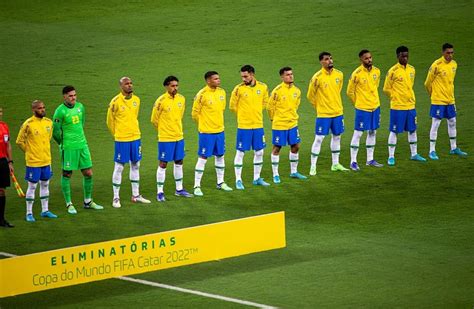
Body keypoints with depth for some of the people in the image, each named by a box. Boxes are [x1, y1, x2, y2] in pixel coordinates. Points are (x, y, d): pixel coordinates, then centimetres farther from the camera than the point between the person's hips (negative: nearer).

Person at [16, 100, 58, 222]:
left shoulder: (49, 122, 3)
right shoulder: (28, 124, -16)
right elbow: (19, 141, -8)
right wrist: (29, 151, -1)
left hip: (46, 160, 6)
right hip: (33, 161, -6)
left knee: (45, 184, 13)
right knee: (32, 186, 0)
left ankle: (45, 210, 25)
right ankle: (29, 213, 8)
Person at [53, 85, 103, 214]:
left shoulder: (80, 106, 6)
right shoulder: (60, 111, -13)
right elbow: (55, 132, -9)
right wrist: (64, 144, 2)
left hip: (82, 145, 6)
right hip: (68, 148, -6)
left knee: (88, 173, 8)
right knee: (67, 174, 2)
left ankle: (88, 201, 22)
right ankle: (69, 204, 11)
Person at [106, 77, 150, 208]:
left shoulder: (136, 100, 5)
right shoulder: (115, 102, -13)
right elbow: (110, 121, -2)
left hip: (136, 138, 6)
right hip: (121, 140, -6)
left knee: (135, 166, 12)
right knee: (119, 168, 0)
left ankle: (136, 195, 23)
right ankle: (116, 198, 6)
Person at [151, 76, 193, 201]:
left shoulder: (181, 99, 2)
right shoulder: (161, 101, -16)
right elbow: (154, 119, -7)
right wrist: (163, 129, 5)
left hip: (179, 137, 6)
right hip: (165, 138, -6)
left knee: (179, 162, 14)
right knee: (163, 164, 0)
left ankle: (179, 189, 26)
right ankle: (160, 192, 6)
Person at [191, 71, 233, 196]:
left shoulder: (221, 92, 3)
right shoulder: (202, 94, -17)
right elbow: (195, 113, -9)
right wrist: (203, 124, 4)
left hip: (219, 130, 6)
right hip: (206, 132, -6)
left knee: (220, 156, 14)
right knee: (203, 158, -3)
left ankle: (220, 182, 28)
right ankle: (197, 186, 4)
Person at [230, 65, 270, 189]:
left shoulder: (263, 87, -1)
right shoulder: (239, 89, -10)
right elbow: (232, 106, -1)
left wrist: (256, 112, 9)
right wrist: (242, 114, 8)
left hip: (258, 125, 4)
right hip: (243, 126, -3)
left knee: (259, 152, 9)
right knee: (240, 152, 0)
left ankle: (257, 178, 23)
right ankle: (238, 180, 8)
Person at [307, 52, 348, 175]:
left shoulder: (339, 75, 0)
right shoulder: (317, 77, -16)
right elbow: (310, 95, -5)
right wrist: (319, 106, 4)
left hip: (337, 112, 6)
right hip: (323, 114, -6)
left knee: (337, 136, 14)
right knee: (318, 139, -5)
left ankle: (335, 164, 28)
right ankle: (313, 167, 1)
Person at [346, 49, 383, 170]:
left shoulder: (376, 71, 2)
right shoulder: (357, 74, -16)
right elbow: (350, 92, -6)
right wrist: (357, 103, 3)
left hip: (375, 106, 6)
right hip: (362, 108, -6)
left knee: (372, 133, 12)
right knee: (358, 133, -2)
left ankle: (370, 159, 23)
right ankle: (353, 161, 4)